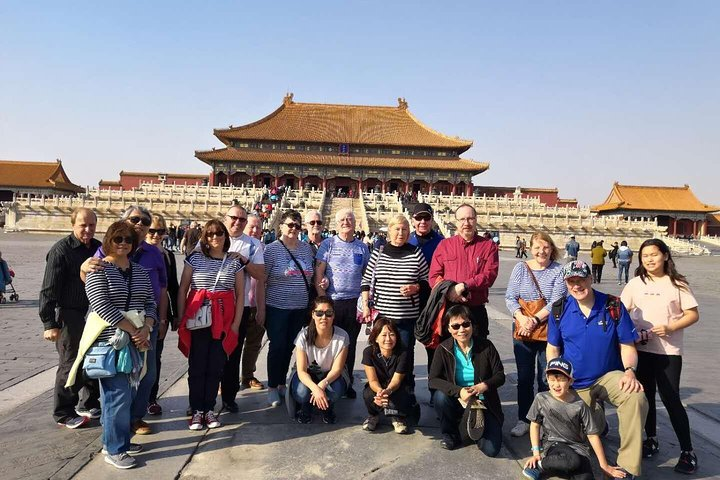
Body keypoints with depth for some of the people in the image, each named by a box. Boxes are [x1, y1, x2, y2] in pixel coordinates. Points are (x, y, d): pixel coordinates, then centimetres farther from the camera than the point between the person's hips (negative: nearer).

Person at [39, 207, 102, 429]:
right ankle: (64, 413, 19)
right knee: (71, 365, 3)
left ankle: (90, 404, 32)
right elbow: (49, 290, -13)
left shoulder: (99, 248, 6)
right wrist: (49, 323, -17)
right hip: (71, 316, -6)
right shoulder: (61, 250, -12)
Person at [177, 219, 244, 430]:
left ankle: (209, 409, 20)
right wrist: (181, 318, -1)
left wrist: (236, 323, 0)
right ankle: (197, 410, 15)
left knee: (216, 366, 7)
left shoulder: (235, 262, 5)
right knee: (196, 366, 3)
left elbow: (240, 294, 6)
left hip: (224, 322, 1)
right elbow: (183, 289, 4)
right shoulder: (195, 258, 2)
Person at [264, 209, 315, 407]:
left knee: (289, 347, 13)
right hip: (277, 307, -4)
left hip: (300, 308, 4)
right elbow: (261, 280, -8)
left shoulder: (306, 248, 6)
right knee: (277, 346, 1)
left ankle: (282, 383, 29)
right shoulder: (271, 249, -8)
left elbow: (312, 275, 18)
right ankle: (272, 387, 17)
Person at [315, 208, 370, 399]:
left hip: (354, 303, 3)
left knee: (350, 345, 11)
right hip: (332, 302, -2)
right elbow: (318, 273, -4)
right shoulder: (328, 244, 0)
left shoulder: (362, 247, 10)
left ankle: (347, 384, 24)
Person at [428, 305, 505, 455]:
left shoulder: (486, 346, -9)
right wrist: (459, 391, -32)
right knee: (440, 396, -32)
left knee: (491, 449, -16)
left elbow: (500, 376, -5)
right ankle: (450, 434, -3)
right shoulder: (443, 349, -9)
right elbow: (432, 379, -17)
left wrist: (483, 386, -27)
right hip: (457, 402, 0)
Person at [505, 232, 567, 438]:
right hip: (522, 331, 2)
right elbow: (510, 297, -1)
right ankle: (523, 419, 24)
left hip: (549, 332, -2)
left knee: (546, 378, 7)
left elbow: (557, 301, -11)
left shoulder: (558, 271, -3)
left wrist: (535, 320, -19)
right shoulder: (521, 268, 3)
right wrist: (521, 317, -17)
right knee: (524, 377, 11)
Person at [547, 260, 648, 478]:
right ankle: (596, 416, 43)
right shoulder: (560, 310, -6)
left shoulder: (613, 306, -9)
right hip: (575, 385, 2)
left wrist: (630, 371, -24)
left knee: (636, 398, -33)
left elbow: (627, 345, -5)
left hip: (609, 376, -2)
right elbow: (553, 349, 3)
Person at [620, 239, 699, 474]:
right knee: (645, 396, 13)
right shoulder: (635, 284, 3)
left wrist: (670, 327, -17)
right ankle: (651, 440, 30)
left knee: (671, 399, -2)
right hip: (640, 349, 3)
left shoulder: (677, 284, -4)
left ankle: (687, 451, 13)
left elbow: (693, 315, -3)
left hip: (668, 351, -3)